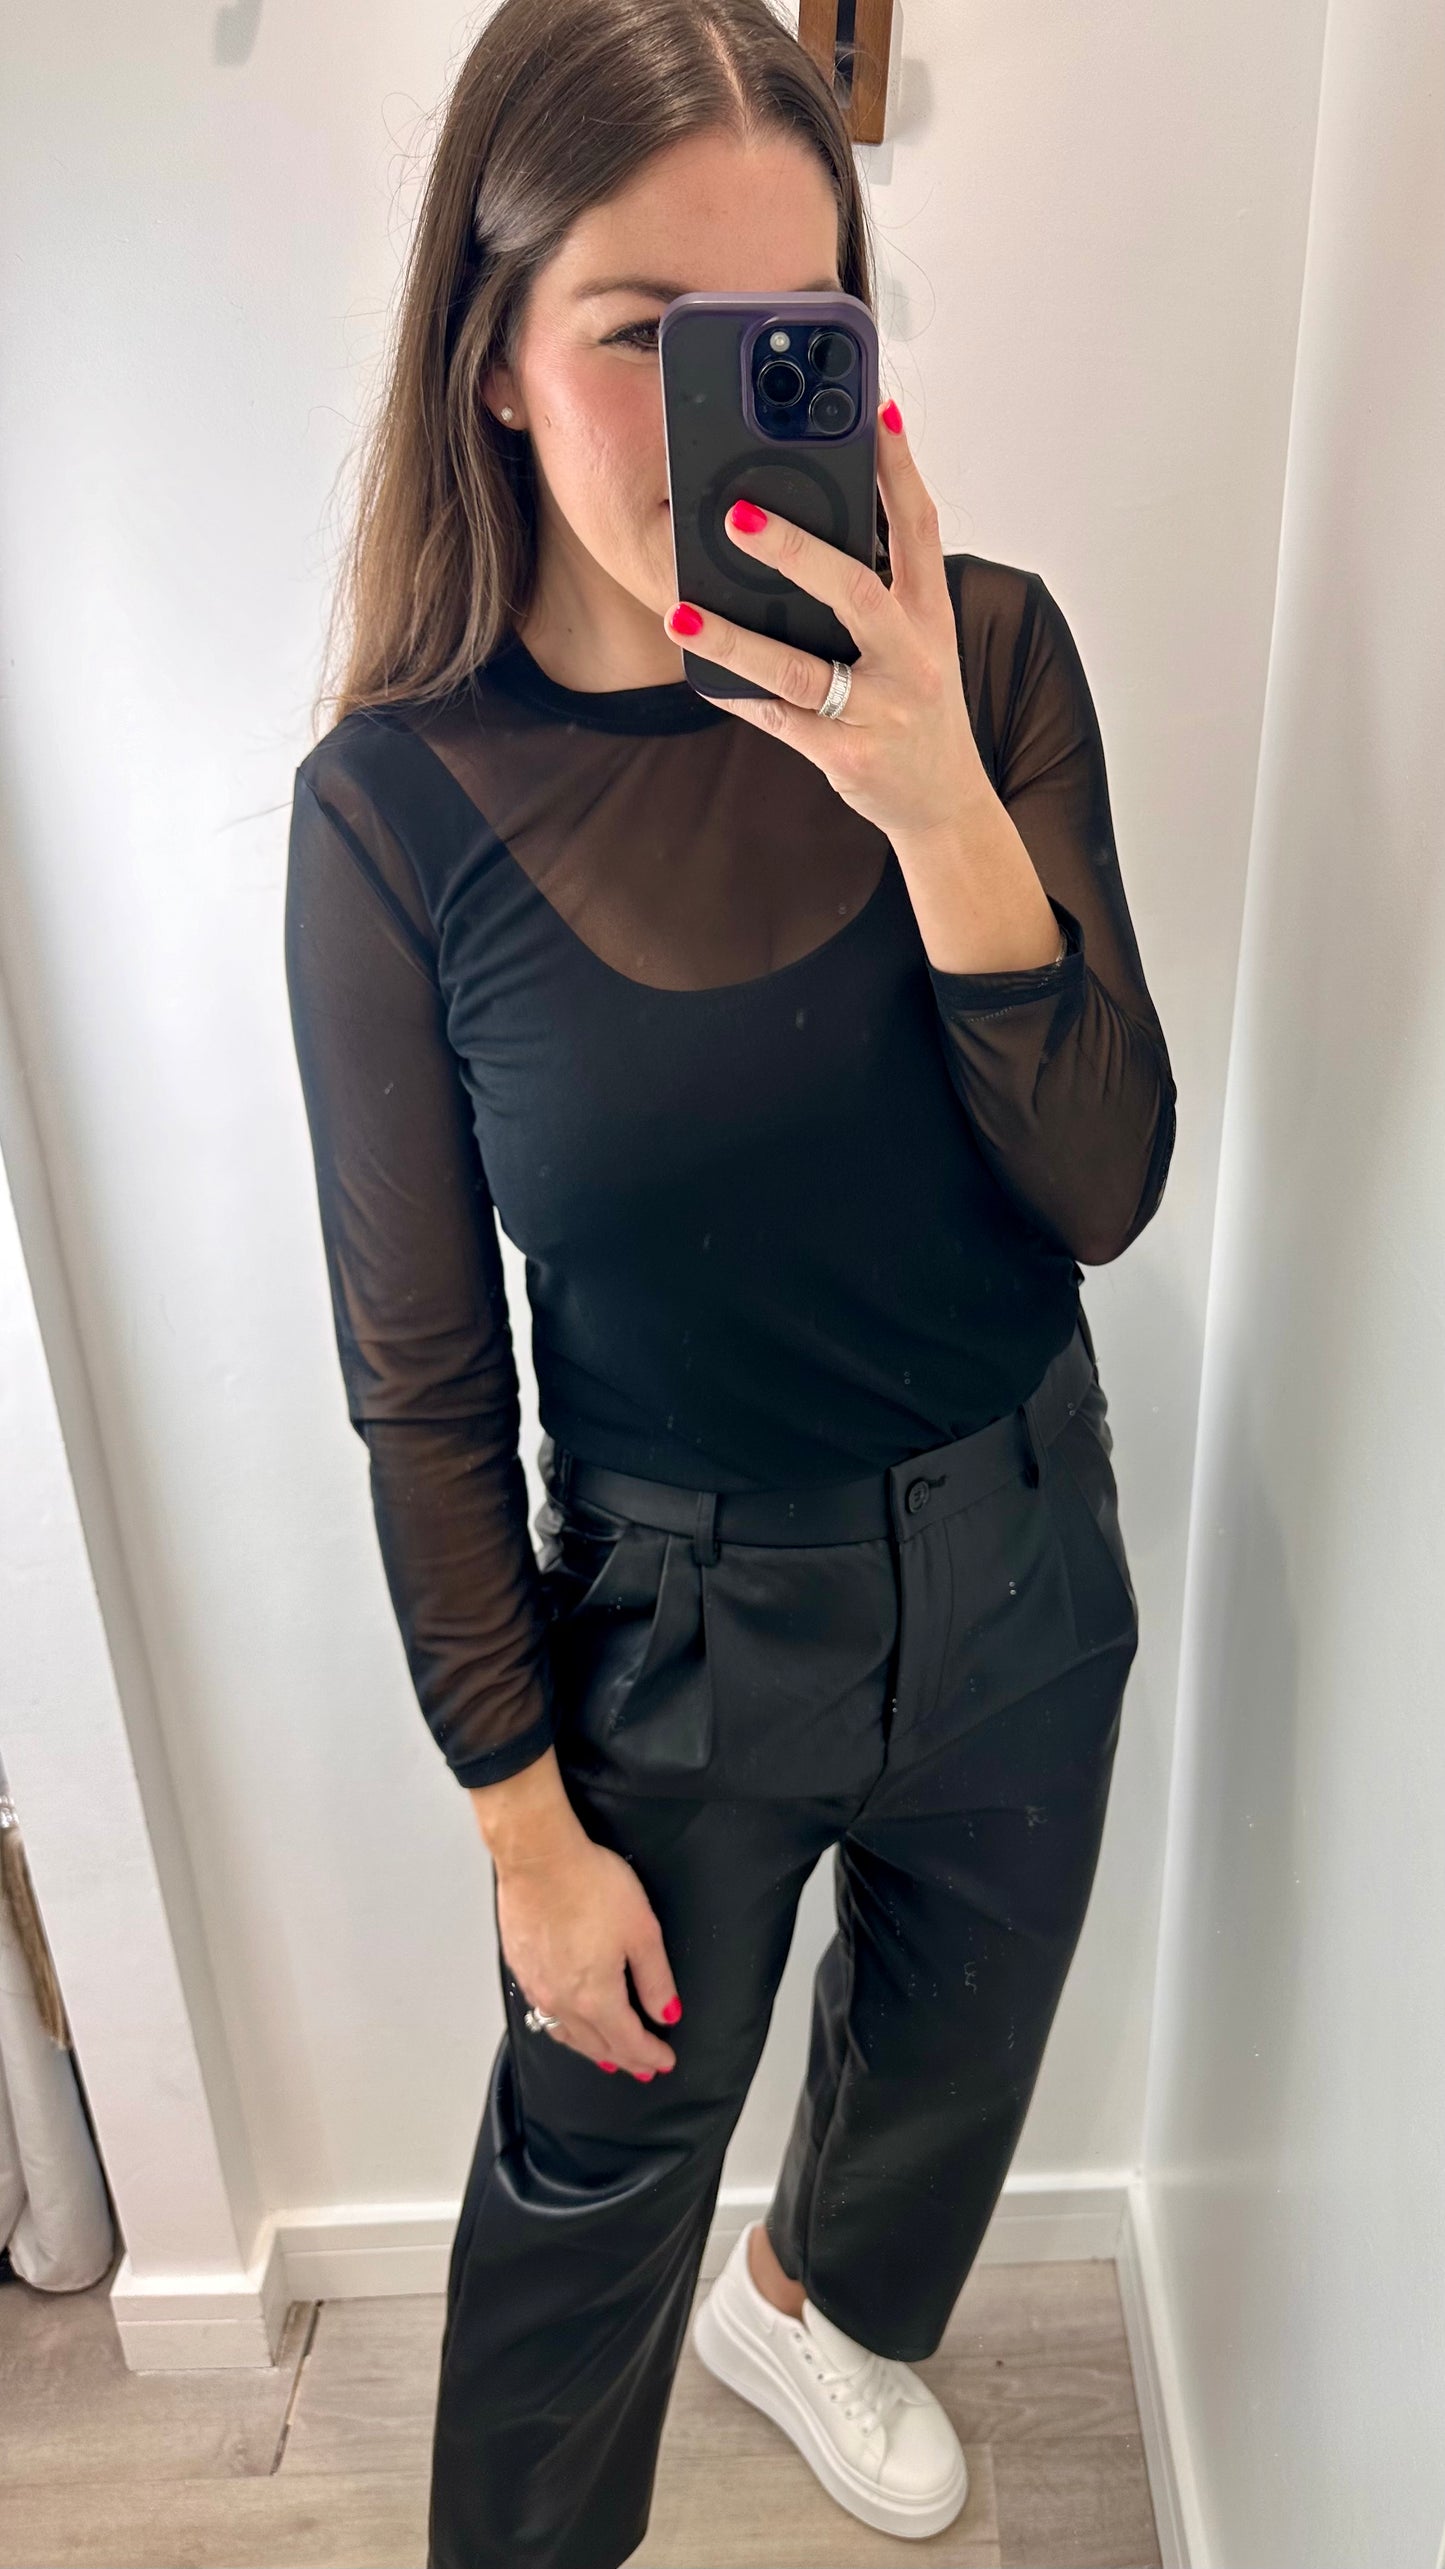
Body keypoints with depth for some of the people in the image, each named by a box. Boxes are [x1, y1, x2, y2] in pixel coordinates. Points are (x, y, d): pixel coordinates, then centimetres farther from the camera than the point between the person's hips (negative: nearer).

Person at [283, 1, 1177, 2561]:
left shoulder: (982, 656, -12)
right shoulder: (400, 805, -18)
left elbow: (1104, 1194, -15)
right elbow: (423, 1381, -12)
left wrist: (938, 804, -30)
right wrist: (527, 1822, -6)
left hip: (1018, 1561, 4)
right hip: (675, 1615, -3)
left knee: (955, 2056, 30)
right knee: (597, 2171, 21)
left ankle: (816, 2302, 67)